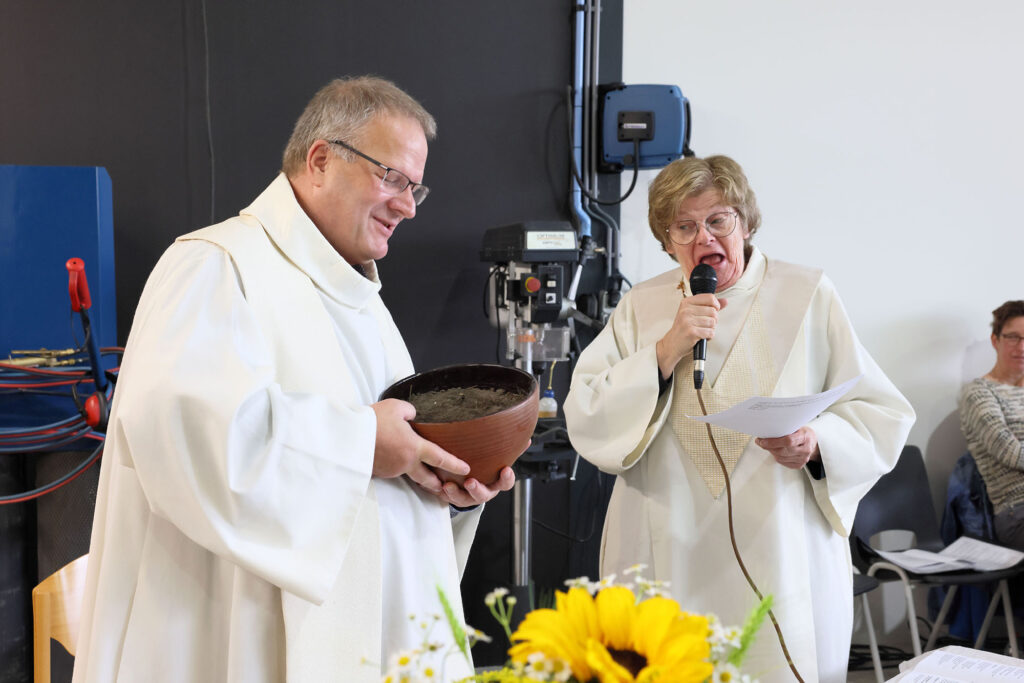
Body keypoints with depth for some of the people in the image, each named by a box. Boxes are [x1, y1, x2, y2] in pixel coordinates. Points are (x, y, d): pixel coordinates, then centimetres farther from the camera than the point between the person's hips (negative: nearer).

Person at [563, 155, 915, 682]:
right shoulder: (640, 306, 7)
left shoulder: (808, 296, 4)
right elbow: (586, 423, -2)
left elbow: (880, 418, 2)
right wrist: (666, 351, -12)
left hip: (780, 558, -1)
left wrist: (815, 445, -18)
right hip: (667, 557, 1)